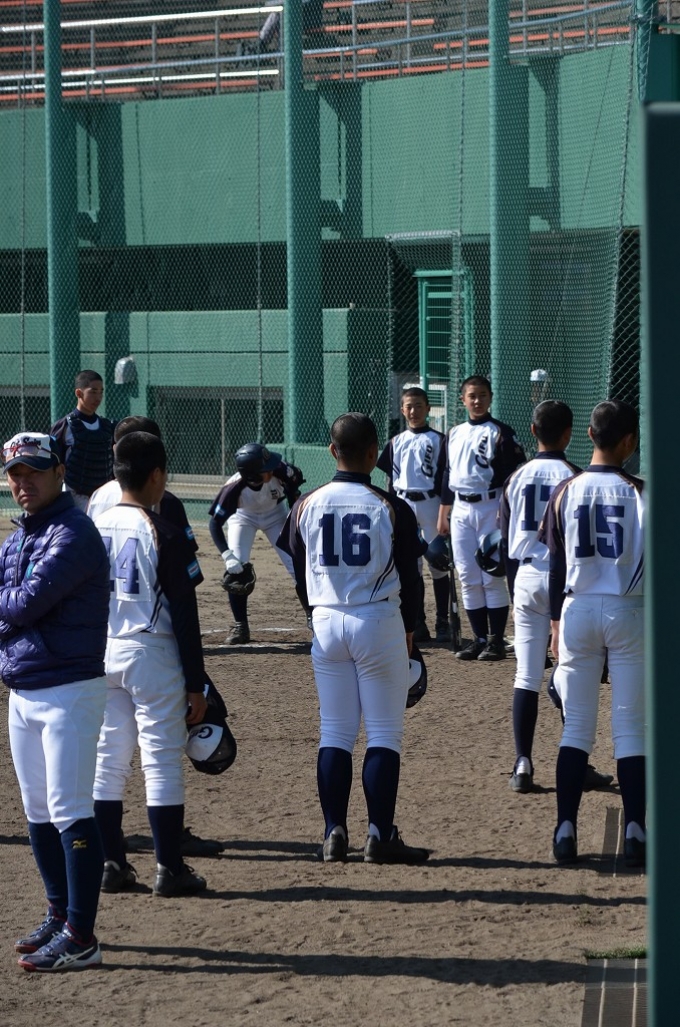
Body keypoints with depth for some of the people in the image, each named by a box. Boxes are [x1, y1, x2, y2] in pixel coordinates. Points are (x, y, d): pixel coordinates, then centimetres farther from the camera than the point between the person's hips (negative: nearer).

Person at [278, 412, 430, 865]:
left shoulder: (307, 505, -1)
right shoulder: (392, 509, -9)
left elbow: (299, 572, 8)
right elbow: (410, 576, -1)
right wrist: (408, 630, 14)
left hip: (326, 623, 3)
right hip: (380, 622, -3)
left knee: (334, 735, 10)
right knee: (384, 734, 3)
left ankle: (335, 834, 8)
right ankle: (381, 836, 0)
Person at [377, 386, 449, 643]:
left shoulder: (438, 440, 0)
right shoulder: (396, 442, 11)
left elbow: (444, 477, -2)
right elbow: (391, 478, 13)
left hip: (430, 504, -3)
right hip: (403, 504, 3)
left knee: (438, 563, -2)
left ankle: (443, 624, 3)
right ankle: (418, 625, 9)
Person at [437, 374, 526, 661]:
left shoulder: (500, 433, -4)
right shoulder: (455, 433, 14)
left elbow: (515, 475, -8)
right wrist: (443, 515, 16)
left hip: (490, 508, -6)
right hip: (461, 511, 6)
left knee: (492, 578, -5)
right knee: (467, 579, 5)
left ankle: (496, 640, 0)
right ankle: (480, 638, 12)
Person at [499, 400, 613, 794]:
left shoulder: (518, 478, 4)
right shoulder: (574, 477, -8)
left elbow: (507, 541, 9)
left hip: (526, 577, 4)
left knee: (526, 677, 6)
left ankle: (523, 764, 2)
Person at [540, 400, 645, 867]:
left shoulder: (567, 492, -1)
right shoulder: (640, 492, -8)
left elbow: (557, 564, 3)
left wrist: (556, 622, 12)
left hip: (578, 609, 2)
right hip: (630, 612, -2)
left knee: (576, 725, 7)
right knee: (632, 727, 3)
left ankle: (566, 829, 1)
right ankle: (636, 832, -1)